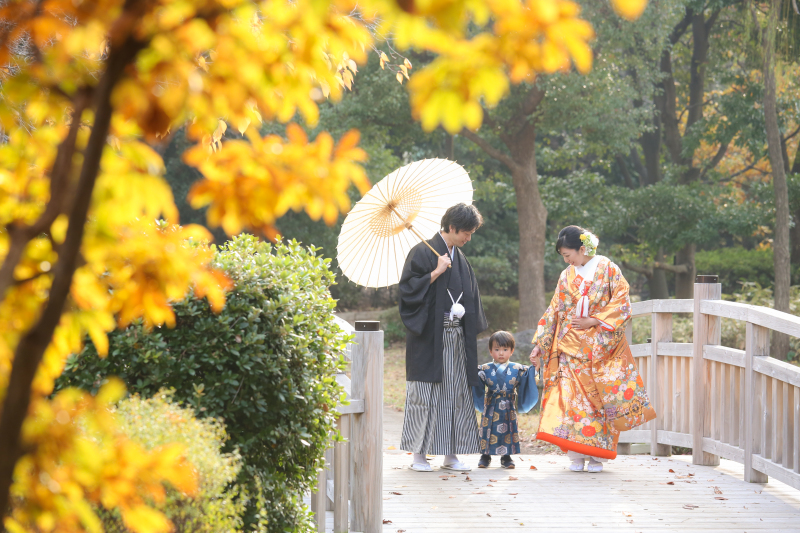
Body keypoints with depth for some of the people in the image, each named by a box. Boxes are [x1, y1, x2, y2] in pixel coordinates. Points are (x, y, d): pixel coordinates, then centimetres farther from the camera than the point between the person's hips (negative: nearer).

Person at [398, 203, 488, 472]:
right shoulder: (423, 252, -6)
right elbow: (408, 288, -12)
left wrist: (464, 312, 6)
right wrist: (436, 273, -18)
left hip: (456, 336, 6)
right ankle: (419, 453, 3)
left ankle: (450, 454, 8)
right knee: (425, 395, -3)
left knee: (456, 394, 4)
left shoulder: (460, 258, 16)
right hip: (429, 337, -6)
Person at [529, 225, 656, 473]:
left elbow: (622, 305, -5)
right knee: (570, 394, -8)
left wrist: (594, 321, -13)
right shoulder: (566, 276, 12)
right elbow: (554, 312, 14)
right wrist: (539, 345, 10)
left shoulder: (608, 270, 0)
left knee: (600, 396, -4)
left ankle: (597, 455, 3)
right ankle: (576, 455, -5)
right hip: (572, 347, 3)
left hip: (600, 347, -3)